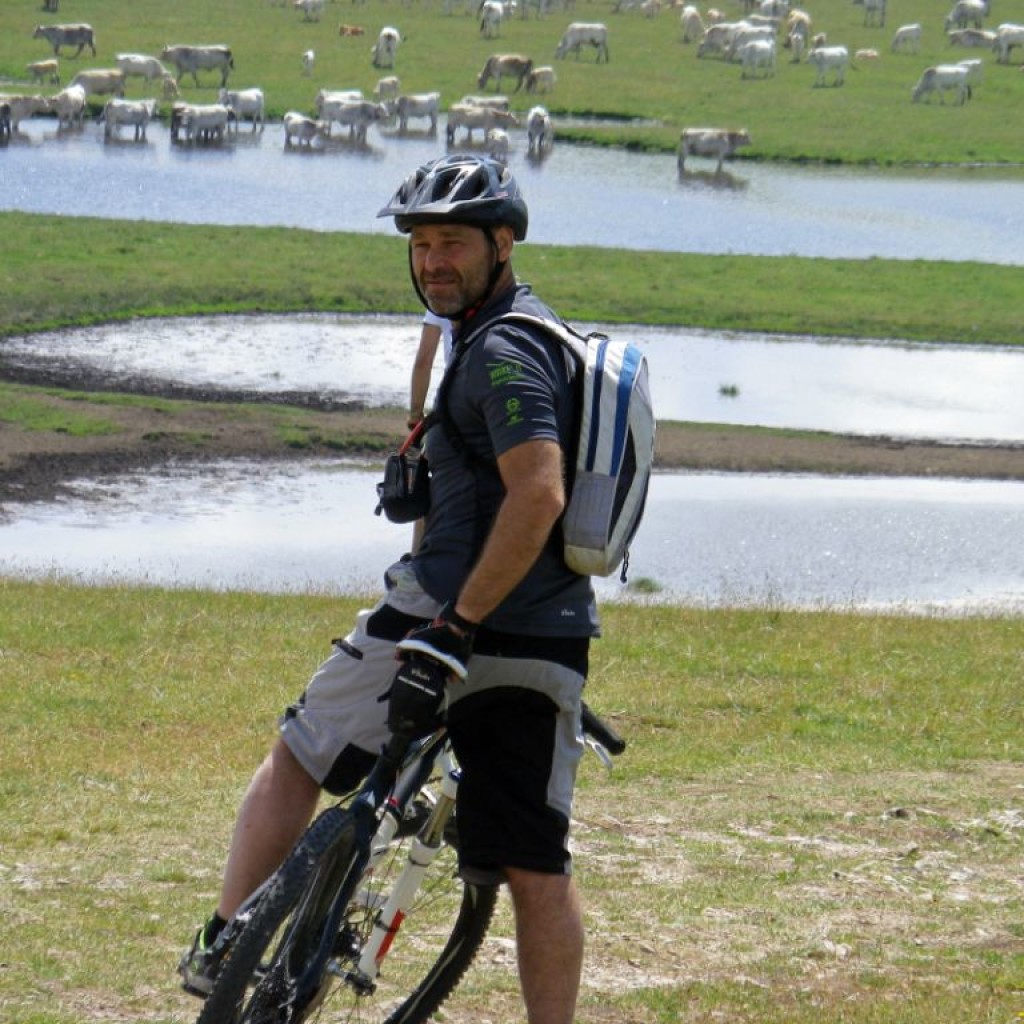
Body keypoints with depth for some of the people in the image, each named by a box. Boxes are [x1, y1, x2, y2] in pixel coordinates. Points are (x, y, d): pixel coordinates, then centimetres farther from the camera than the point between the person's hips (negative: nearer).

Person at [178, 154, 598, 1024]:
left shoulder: (502, 350, -12)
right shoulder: (537, 336, 19)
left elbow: (538, 495, -25)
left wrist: (454, 630, -26)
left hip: (451, 617, -8)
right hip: (551, 643, 8)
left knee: (295, 762, 11)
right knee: (537, 871, 6)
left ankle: (221, 951, 13)